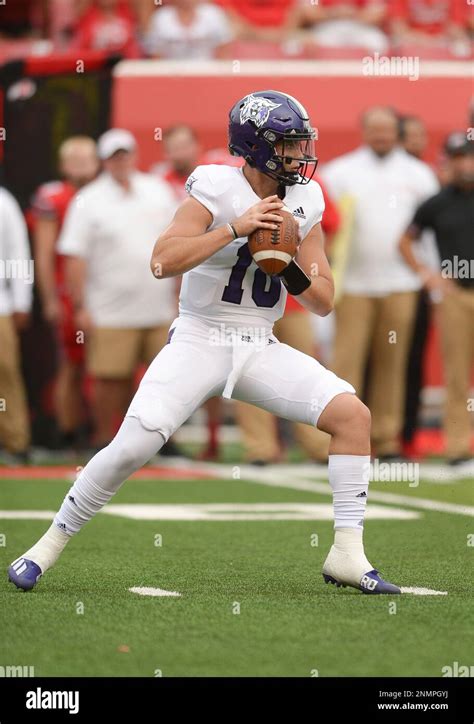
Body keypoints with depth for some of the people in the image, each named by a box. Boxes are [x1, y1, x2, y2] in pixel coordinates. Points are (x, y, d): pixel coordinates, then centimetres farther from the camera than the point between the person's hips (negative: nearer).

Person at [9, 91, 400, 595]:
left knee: (352, 415, -12)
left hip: (261, 350, 5)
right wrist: (235, 228, -26)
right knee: (133, 446, -20)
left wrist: (292, 269, -11)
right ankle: (51, 544, 0)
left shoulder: (303, 205, 5)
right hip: (199, 340, -5)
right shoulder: (217, 190, -11)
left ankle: (348, 555, -7)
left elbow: (323, 303, 8)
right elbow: (163, 262, -23)